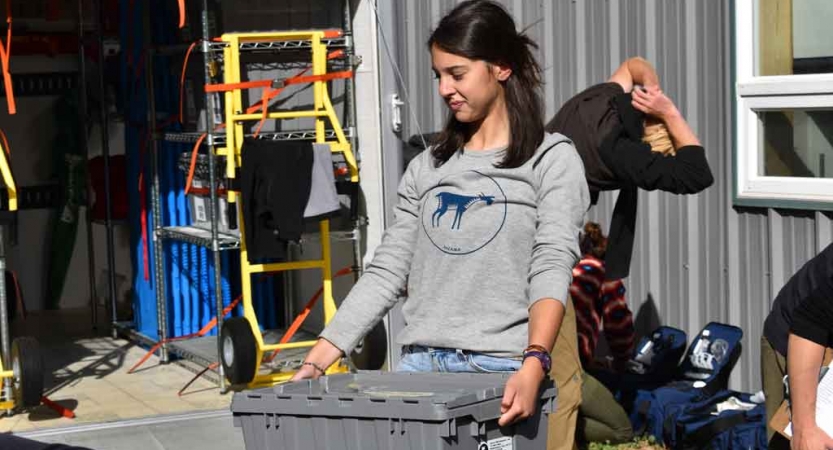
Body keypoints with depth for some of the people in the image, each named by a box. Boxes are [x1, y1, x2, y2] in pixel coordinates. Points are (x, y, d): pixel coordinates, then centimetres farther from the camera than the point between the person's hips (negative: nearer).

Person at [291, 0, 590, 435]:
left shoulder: (551, 159, 1)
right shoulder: (426, 167, 14)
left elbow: (552, 271, -11)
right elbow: (386, 271, 11)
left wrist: (534, 366, -27)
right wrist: (316, 361, 2)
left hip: (502, 371, -4)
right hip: (420, 365, 4)